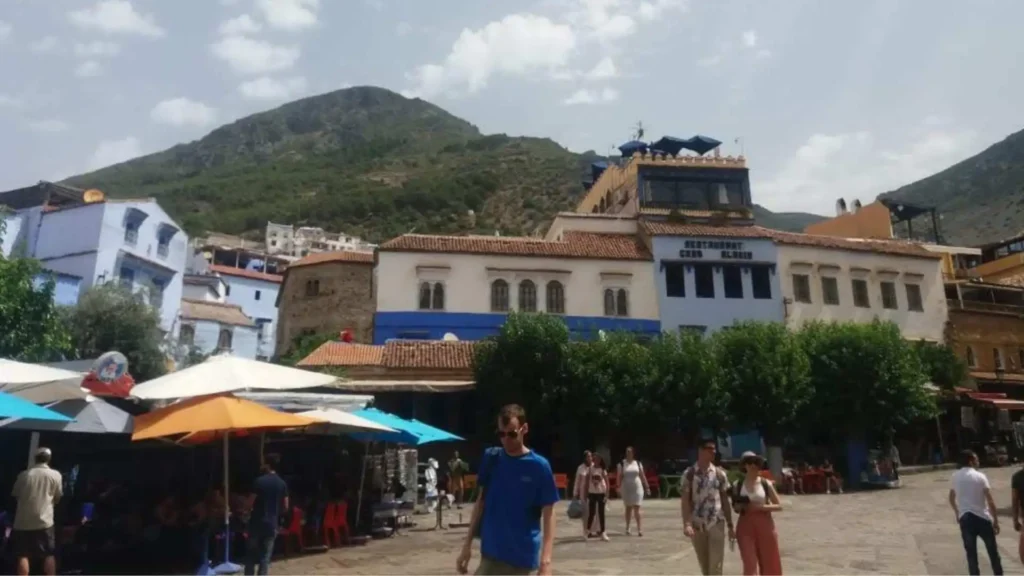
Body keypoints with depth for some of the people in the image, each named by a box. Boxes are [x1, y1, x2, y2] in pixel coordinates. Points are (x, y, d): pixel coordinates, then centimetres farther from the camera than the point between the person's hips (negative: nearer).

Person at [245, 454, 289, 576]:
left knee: (251, 554, 12)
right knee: (265, 557, 7)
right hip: (272, 524, 2)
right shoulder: (282, 484, 1)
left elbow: (251, 502, -9)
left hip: (257, 522, -2)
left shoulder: (259, 481, -10)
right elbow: (285, 506, 4)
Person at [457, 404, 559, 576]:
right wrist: (468, 544, 5)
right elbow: (481, 501, 8)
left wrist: (545, 561, -19)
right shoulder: (490, 458, 0)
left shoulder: (539, 466, -11)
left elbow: (548, 514, -10)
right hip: (491, 555, 3)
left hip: (522, 558, -3)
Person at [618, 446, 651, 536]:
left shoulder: (638, 463, 3)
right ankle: (627, 528, 18)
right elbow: (620, 476, -4)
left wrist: (647, 487, 3)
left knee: (636, 508, -6)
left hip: (637, 487, 0)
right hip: (626, 488, 0)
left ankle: (639, 528, -7)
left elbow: (642, 476, 6)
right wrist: (619, 487, -14)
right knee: (628, 508, 9)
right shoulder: (622, 464, -1)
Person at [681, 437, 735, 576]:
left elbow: (725, 500, 5)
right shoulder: (689, 474, -4)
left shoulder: (720, 474, 1)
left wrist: (730, 526, 5)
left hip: (716, 524, 0)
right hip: (697, 525, 0)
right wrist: (687, 524, -16)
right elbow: (685, 501, -6)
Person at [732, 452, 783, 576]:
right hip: (746, 526, 0)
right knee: (749, 565, -4)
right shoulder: (737, 485, 1)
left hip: (765, 526, 1)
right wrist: (740, 507, -11)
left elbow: (779, 506, -1)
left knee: (769, 563, 11)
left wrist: (761, 507, -15)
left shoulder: (766, 483, -1)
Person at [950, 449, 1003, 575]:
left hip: (965, 518, 2)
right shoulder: (980, 476, -8)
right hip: (982, 517, -2)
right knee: (993, 551, 15)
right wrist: (996, 520, -2)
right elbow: (990, 501, -10)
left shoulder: (955, 477, 5)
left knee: (971, 553, 9)